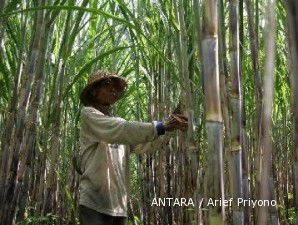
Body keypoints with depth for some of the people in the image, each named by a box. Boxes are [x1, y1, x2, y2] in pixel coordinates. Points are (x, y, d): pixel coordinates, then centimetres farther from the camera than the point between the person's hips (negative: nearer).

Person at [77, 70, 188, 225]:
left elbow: (143, 145, 6)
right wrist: (161, 127, -24)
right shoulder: (88, 113, -2)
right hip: (95, 203, -6)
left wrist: (169, 124, -8)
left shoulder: (119, 121, 18)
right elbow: (121, 129, -19)